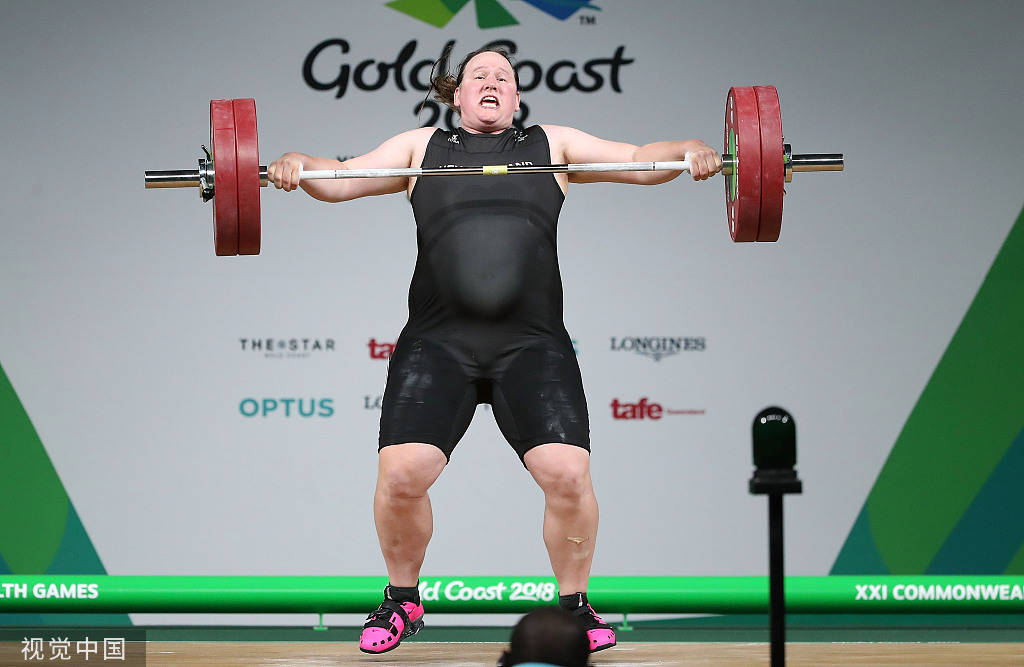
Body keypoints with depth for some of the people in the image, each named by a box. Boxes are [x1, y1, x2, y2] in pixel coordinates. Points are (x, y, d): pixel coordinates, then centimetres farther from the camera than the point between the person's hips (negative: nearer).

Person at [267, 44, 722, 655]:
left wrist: (691, 152, -6)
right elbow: (342, 179, 15)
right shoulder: (423, 148, 20)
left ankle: (575, 605, 9)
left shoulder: (553, 145, 19)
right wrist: (299, 166, -7)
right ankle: (402, 600, 12)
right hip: (438, 344, 0)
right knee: (401, 474, -14)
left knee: (568, 474, -15)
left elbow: (639, 160, 14)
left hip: (532, 345, 0)